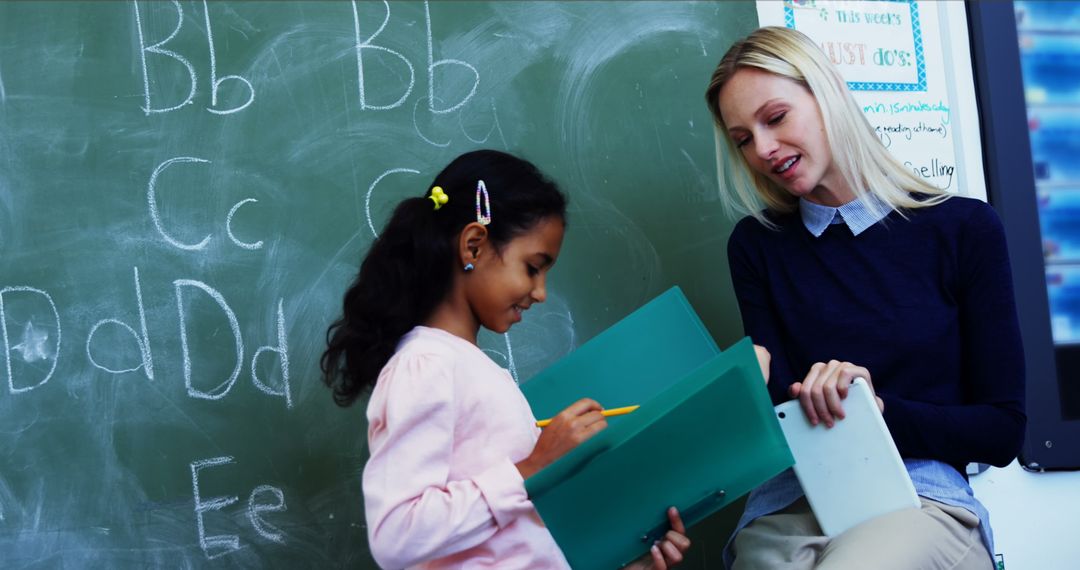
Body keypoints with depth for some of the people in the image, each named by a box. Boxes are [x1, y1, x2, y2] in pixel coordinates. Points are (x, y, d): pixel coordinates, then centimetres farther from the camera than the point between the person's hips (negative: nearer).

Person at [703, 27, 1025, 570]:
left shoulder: (965, 229, 5)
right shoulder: (756, 245, 14)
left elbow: (1002, 432, 5)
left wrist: (876, 409, -11)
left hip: (921, 498, -2)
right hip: (786, 509, 3)